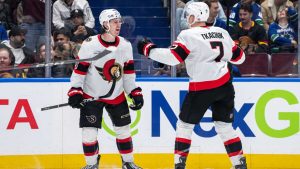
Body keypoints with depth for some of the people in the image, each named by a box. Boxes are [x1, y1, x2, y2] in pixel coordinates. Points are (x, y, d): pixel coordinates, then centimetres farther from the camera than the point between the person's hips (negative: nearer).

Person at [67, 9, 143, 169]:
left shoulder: (125, 45, -3)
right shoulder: (90, 45, -16)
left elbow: (128, 72, 6)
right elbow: (80, 69, -11)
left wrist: (135, 93, 3)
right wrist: (75, 91, -16)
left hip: (116, 95, 4)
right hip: (91, 95, -4)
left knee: (123, 129, 10)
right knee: (89, 131, -6)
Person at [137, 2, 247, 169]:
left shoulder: (189, 35, -8)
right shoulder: (222, 33, 9)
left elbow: (173, 57, -16)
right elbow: (239, 57, 17)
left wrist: (149, 49, -6)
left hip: (201, 88, -5)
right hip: (224, 85, 5)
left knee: (185, 124, 10)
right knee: (225, 126, 13)